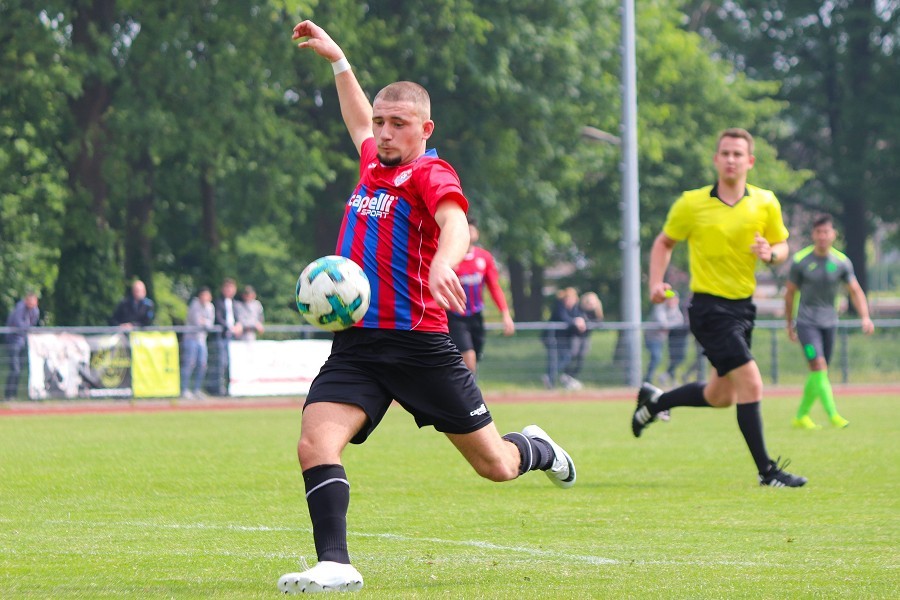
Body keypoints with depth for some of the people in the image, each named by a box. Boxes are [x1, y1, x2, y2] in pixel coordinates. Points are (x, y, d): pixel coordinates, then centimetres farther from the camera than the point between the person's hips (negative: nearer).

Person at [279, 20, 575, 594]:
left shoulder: (431, 174, -8)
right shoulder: (373, 165, 12)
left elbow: (455, 223, -31)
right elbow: (360, 121, 36)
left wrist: (443, 262, -52)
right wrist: (337, 59, 42)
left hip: (419, 345, -5)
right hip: (356, 344, 6)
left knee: (495, 465, 6)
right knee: (316, 444, -20)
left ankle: (537, 449, 41)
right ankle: (335, 565, -21)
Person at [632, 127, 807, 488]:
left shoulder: (765, 203, 1)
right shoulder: (691, 204, -7)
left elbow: (781, 246, 11)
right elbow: (664, 242, 7)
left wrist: (770, 253, -13)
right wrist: (656, 282, -7)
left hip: (743, 306, 6)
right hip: (709, 307, -6)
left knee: (721, 397, 17)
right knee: (751, 384, -17)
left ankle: (654, 401, 41)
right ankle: (766, 470, -9)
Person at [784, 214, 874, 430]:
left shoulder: (842, 262, 0)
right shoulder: (800, 261, -6)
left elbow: (855, 291, 4)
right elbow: (790, 293, 4)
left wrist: (865, 317, -11)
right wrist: (789, 324, 8)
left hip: (829, 321, 4)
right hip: (806, 321, -4)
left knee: (818, 372, 7)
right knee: (818, 366, -18)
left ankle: (801, 416, 21)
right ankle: (833, 415, -22)